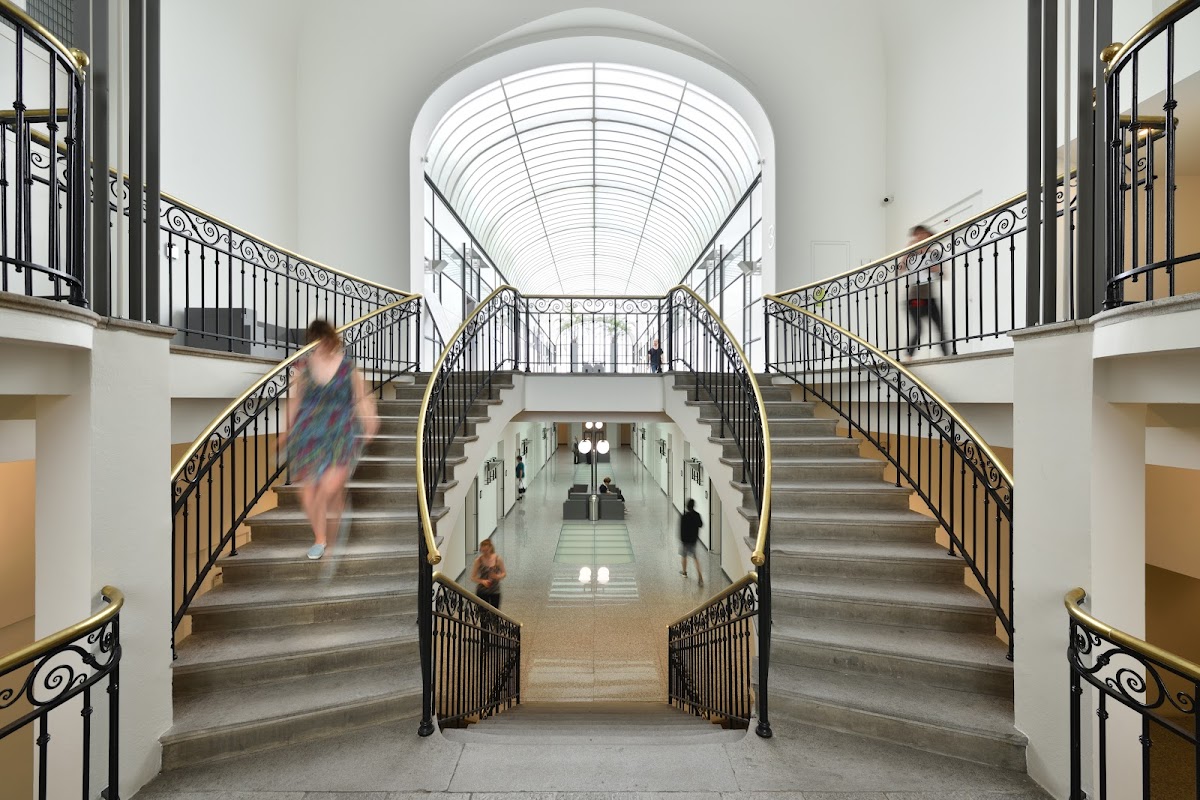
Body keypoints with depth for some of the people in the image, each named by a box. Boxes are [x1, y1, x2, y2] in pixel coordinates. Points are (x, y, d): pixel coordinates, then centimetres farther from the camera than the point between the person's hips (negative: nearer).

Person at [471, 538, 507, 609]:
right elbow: (473, 577, -6)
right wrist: (482, 581, -23)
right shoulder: (478, 560, -9)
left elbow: (504, 573, 1)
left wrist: (498, 577, -20)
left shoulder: (498, 559, -8)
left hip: (495, 591, 0)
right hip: (482, 592, 0)